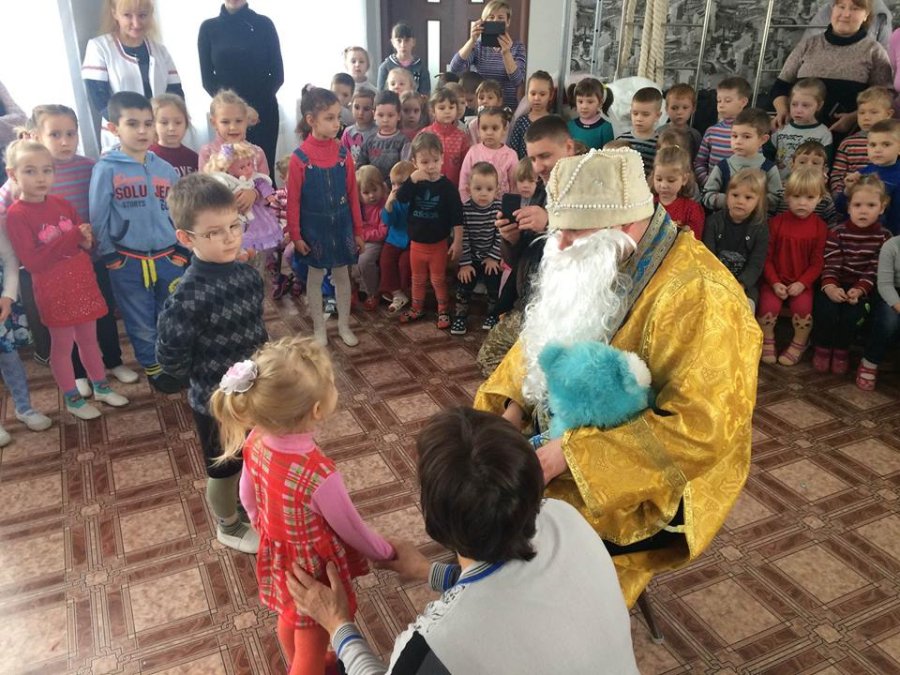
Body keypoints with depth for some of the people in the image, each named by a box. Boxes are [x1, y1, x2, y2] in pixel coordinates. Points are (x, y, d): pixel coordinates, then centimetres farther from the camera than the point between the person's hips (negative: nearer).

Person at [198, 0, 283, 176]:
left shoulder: (264, 24, 5)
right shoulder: (208, 28, 7)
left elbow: (278, 74, 4)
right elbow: (207, 78, 7)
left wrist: (259, 98, -10)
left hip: (263, 110, -1)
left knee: (264, 168, -5)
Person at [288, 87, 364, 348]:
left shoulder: (343, 153, -4)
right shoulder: (299, 158, -13)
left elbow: (353, 194, 0)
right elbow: (293, 201, -9)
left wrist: (358, 230, 3)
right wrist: (296, 235, -9)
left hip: (341, 225, 3)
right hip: (314, 227, -3)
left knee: (342, 275, 13)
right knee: (315, 277, 12)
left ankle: (344, 326, 29)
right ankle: (319, 328, 27)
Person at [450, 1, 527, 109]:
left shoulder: (517, 47, 4)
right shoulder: (477, 46, 6)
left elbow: (517, 81, -11)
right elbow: (455, 69, -11)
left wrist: (506, 53, -24)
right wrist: (472, 40, -22)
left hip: (507, 109, -1)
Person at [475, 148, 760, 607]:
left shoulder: (697, 297, -28)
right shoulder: (601, 262, -3)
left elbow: (701, 430, -31)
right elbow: (545, 336, 8)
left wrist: (571, 453, -31)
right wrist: (514, 407, -8)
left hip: (652, 477, -7)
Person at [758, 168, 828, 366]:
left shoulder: (819, 226, -1)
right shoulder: (776, 222, -3)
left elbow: (817, 261, -1)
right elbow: (766, 257, -3)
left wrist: (802, 283, -14)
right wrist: (774, 283, -13)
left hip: (802, 282, 0)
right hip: (775, 280, 0)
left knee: (803, 307, -23)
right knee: (769, 305, -23)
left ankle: (799, 345, 5)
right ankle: (767, 342, 5)